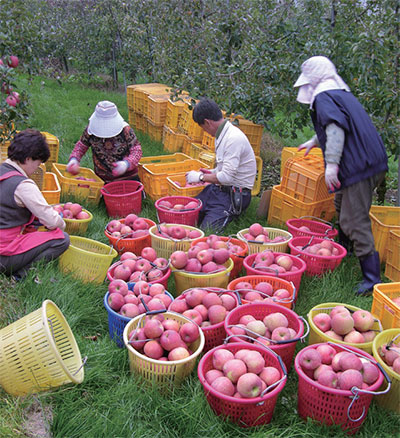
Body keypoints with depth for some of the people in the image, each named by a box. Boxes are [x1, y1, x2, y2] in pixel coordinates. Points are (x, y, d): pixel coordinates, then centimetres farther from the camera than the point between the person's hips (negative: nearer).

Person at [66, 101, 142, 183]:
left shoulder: (125, 130, -14)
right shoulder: (91, 129, -7)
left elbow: (136, 150, -12)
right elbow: (81, 146, 7)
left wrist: (126, 164, -31)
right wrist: (74, 159, -13)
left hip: (127, 178, -1)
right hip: (102, 179, 2)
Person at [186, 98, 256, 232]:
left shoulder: (234, 138, -21)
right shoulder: (222, 134, 11)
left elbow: (227, 177, -24)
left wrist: (201, 177, -11)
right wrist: (212, 172, 20)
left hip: (235, 194, -9)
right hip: (219, 189, 9)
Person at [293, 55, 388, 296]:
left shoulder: (324, 98, -7)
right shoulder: (342, 93, 23)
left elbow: (336, 127, -24)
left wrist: (332, 163, -29)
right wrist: (315, 141, 54)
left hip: (358, 166, -10)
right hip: (372, 160, 10)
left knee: (355, 221, -10)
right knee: (342, 206, 27)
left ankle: (372, 278, -10)